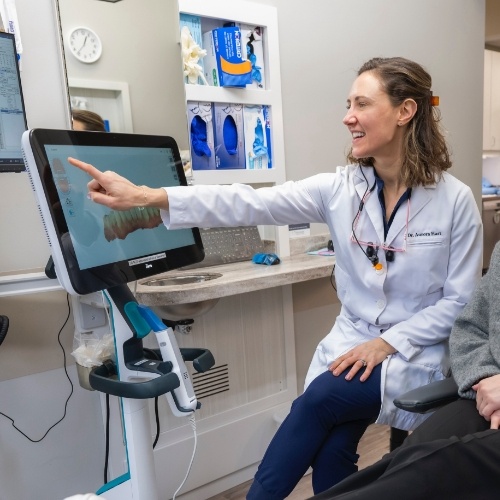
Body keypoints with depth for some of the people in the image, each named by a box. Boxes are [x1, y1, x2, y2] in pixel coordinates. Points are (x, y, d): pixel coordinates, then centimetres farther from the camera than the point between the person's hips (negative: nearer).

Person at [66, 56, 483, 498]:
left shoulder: (455, 200, -9)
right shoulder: (340, 187, -5)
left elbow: (460, 301, -5)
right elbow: (250, 204, -17)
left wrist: (388, 343, -16)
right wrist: (146, 197, -27)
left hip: (414, 354, -2)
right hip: (351, 342, 2)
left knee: (318, 399, -23)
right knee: (329, 454, -17)